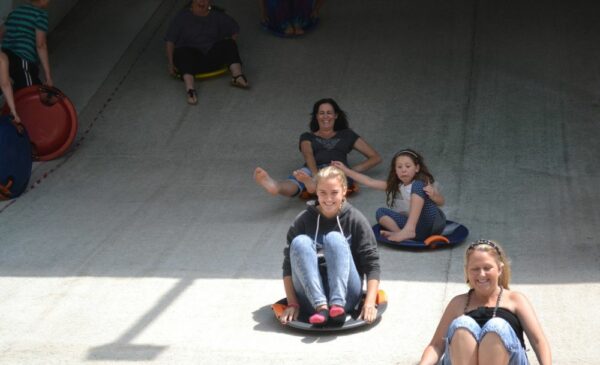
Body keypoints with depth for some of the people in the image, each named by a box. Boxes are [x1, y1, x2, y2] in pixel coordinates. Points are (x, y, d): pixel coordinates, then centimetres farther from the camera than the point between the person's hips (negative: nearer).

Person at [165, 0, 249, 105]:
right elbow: (170, 41, 2)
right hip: (192, 59, -3)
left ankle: (237, 75, -43)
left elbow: (234, 30, 23)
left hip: (212, 59, 3)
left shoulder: (217, 16, 15)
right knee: (184, 52, -37)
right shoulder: (182, 16, 7)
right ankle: (190, 89, -58)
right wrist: (171, 63, -10)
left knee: (229, 44, -22)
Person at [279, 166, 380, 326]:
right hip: (311, 299, 1)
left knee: (334, 238, -22)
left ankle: (337, 304, -38)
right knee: (300, 242, -21)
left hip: (346, 294, -1)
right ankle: (320, 306, -35)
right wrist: (292, 304, -12)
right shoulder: (304, 220, 1)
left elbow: (372, 264, -5)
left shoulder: (355, 220, -1)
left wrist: (370, 303, -19)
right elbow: (288, 265, 0)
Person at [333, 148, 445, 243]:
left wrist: (433, 195, -30)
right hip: (418, 229, 5)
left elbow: (441, 201, -8)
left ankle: (408, 230, -36)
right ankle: (398, 231, -36)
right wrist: (346, 170, 6)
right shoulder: (394, 186, 11)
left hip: (432, 223, -5)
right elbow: (369, 182, 8)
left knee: (418, 186, -22)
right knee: (381, 212, -7)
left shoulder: (424, 183, -3)